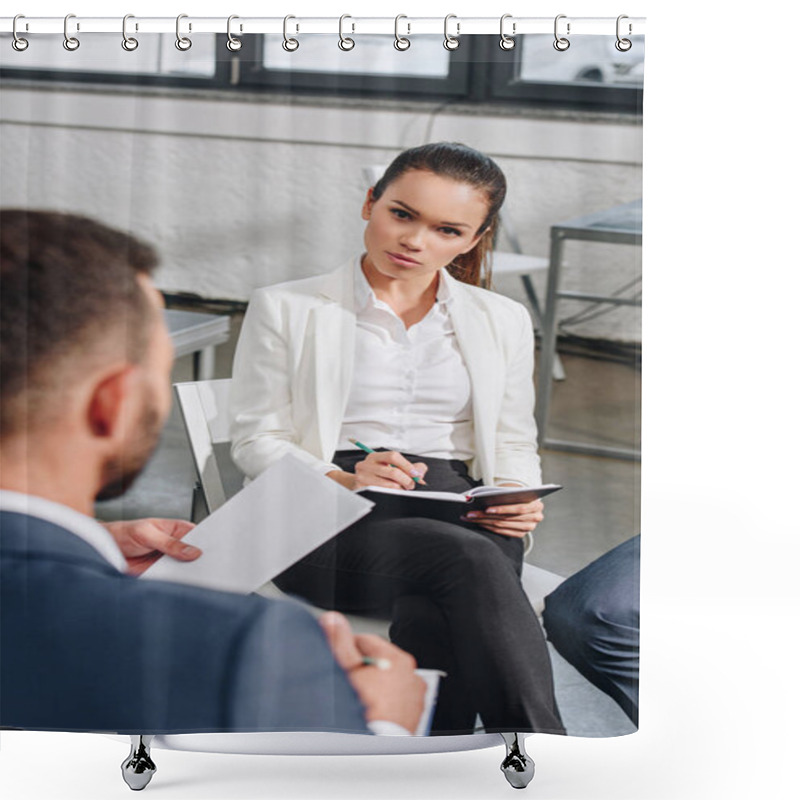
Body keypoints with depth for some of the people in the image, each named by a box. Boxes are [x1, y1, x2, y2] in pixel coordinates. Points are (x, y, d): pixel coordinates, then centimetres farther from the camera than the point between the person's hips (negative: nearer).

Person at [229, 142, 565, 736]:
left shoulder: (503, 322, 21)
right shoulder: (285, 308, 10)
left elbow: (515, 444, 23)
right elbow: (256, 439, 5)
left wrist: (518, 499, -2)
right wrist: (343, 481, -15)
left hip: (463, 519, 3)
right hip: (329, 520, -3)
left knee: (430, 618, -36)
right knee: (470, 564, -36)